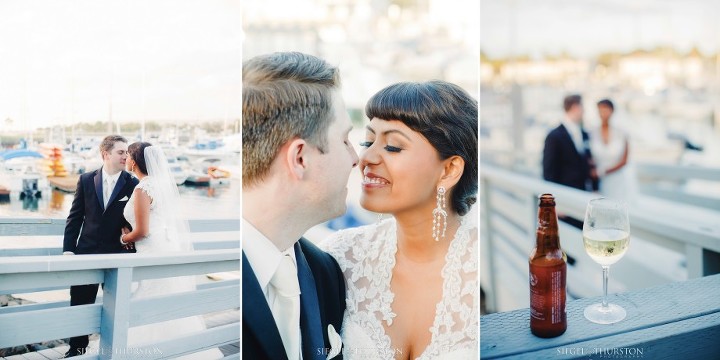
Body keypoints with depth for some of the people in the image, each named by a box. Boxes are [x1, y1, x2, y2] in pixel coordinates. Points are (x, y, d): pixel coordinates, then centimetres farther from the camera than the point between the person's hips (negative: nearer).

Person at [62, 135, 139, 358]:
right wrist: (68, 249, -1)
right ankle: (76, 349, 29)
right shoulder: (86, 180, 3)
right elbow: (75, 217, 5)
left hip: (117, 255, -2)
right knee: (80, 305, 11)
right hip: (86, 252, 2)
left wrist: (132, 251, -4)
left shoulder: (133, 185, -3)